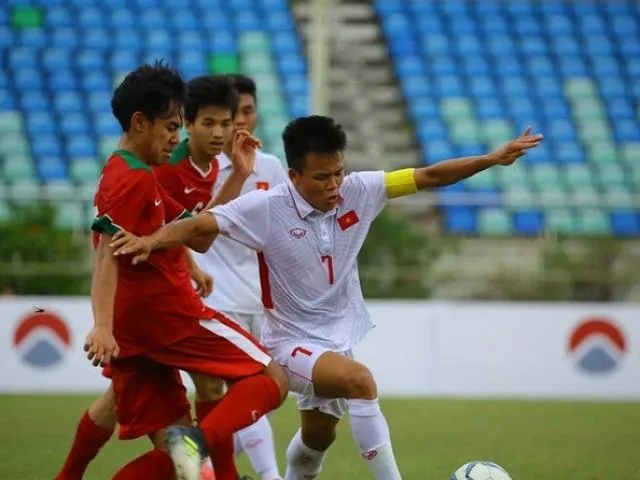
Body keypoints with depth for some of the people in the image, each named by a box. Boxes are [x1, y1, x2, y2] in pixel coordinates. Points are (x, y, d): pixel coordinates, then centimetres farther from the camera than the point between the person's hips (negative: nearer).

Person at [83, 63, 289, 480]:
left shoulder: (140, 179, 23)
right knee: (272, 380, -4)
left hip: (134, 327, 9)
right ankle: (200, 442, -28)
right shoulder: (134, 180, -7)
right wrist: (103, 326, -32)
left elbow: (198, 235, 24)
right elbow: (107, 254, -20)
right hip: (169, 313, -9)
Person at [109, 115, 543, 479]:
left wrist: (493, 159, -13)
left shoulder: (357, 191, -12)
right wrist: (151, 240, -45)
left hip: (340, 336, 6)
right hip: (294, 342, -6)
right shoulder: (267, 208, -23)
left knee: (318, 435, 24)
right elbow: (200, 225, -27)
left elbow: (428, 177, -8)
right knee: (359, 381, -33)